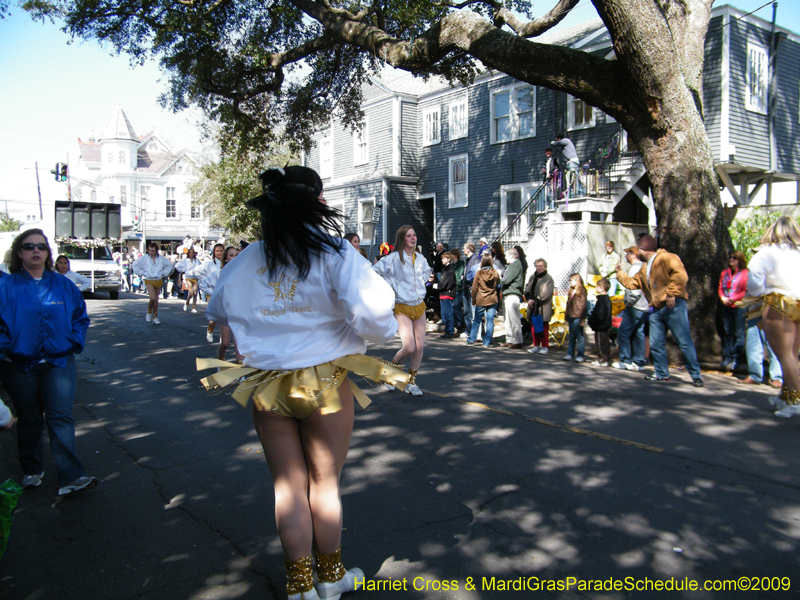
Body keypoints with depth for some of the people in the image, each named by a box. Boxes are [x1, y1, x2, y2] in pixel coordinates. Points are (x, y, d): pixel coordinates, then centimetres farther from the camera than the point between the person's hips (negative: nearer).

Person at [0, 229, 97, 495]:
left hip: (59, 363, 1)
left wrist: (75, 342, 0)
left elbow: (80, 316, 12)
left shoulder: (64, 285, 5)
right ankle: (32, 471, 31)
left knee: (61, 418, -7)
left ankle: (71, 477, -9)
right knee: (29, 421, 13)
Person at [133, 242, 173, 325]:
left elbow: (169, 265, 16)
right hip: (149, 281, -3)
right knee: (153, 298, -18)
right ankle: (149, 312, 9)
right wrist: (142, 273, -2)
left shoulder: (161, 258, 2)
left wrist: (163, 273, 7)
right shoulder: (144, 258, -4)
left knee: (156, 299, 8)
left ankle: (155, 317, 17)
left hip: (158, 280, 3)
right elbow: (135, 265, 3)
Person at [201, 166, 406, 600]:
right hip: (325, 383, -3)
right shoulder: (334, 253, -12)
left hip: (265, 387, 3)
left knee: (288, 486, 15)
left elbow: (217, 311, 17)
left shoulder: (246, 261, 2)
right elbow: (370, 311, -25)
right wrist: (385, 330, -3)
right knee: (325, 484, 15)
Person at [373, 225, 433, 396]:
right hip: (402, 308, -6)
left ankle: (412, 382, 15)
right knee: (409, 347, -14)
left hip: (419, 306, 6)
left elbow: (427, 272, 30)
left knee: (420, 346, 1)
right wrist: (390, 286, -11)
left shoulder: (420, 258, 8)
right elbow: (372, 271, -14)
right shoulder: (394, 258, -11)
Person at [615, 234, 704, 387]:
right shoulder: (645, 269, 22)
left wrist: (671, 294, -22)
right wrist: (620, 273, 32)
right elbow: (632, 283, 30)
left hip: (674, 306, -9)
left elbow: (680, 275, -20)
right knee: (656, 344, 8)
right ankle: (662, 373, 20)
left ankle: (696, 375, -2)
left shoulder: (666, 258, -7)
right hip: (656, 309, 9)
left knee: (684, 342, -8)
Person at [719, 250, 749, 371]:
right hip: (726, 307, 5)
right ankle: (727, 358, 10)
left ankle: (735, 359, -1)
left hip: (739, 306, -5)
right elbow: (720, 288, 12)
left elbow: (747, 291, -8)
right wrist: (723, 298, -6)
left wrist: (733, 299, -13)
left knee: (739, 334, -3)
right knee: (727, 333, 7)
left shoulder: (745, 273, -3)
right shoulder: (725, 273, 13)